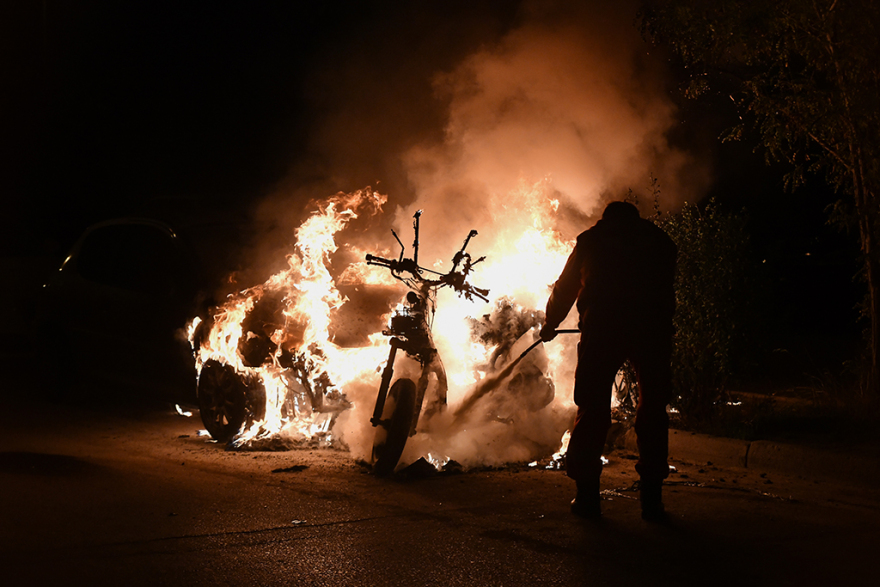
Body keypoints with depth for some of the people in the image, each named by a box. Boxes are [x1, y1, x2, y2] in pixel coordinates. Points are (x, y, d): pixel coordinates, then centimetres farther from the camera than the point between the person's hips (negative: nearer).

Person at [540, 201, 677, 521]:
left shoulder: (591, 239, 21)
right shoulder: (660, 241, 22)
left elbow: (565, 288, 28)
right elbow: (667, 293, 18)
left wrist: (550, 324, 41)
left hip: (602, 329, 0)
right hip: (652, 331, 0)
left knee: (592, 410, 8)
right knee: (652, 412, 9)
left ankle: (587, 494, 9)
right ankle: (651, 497, 8)